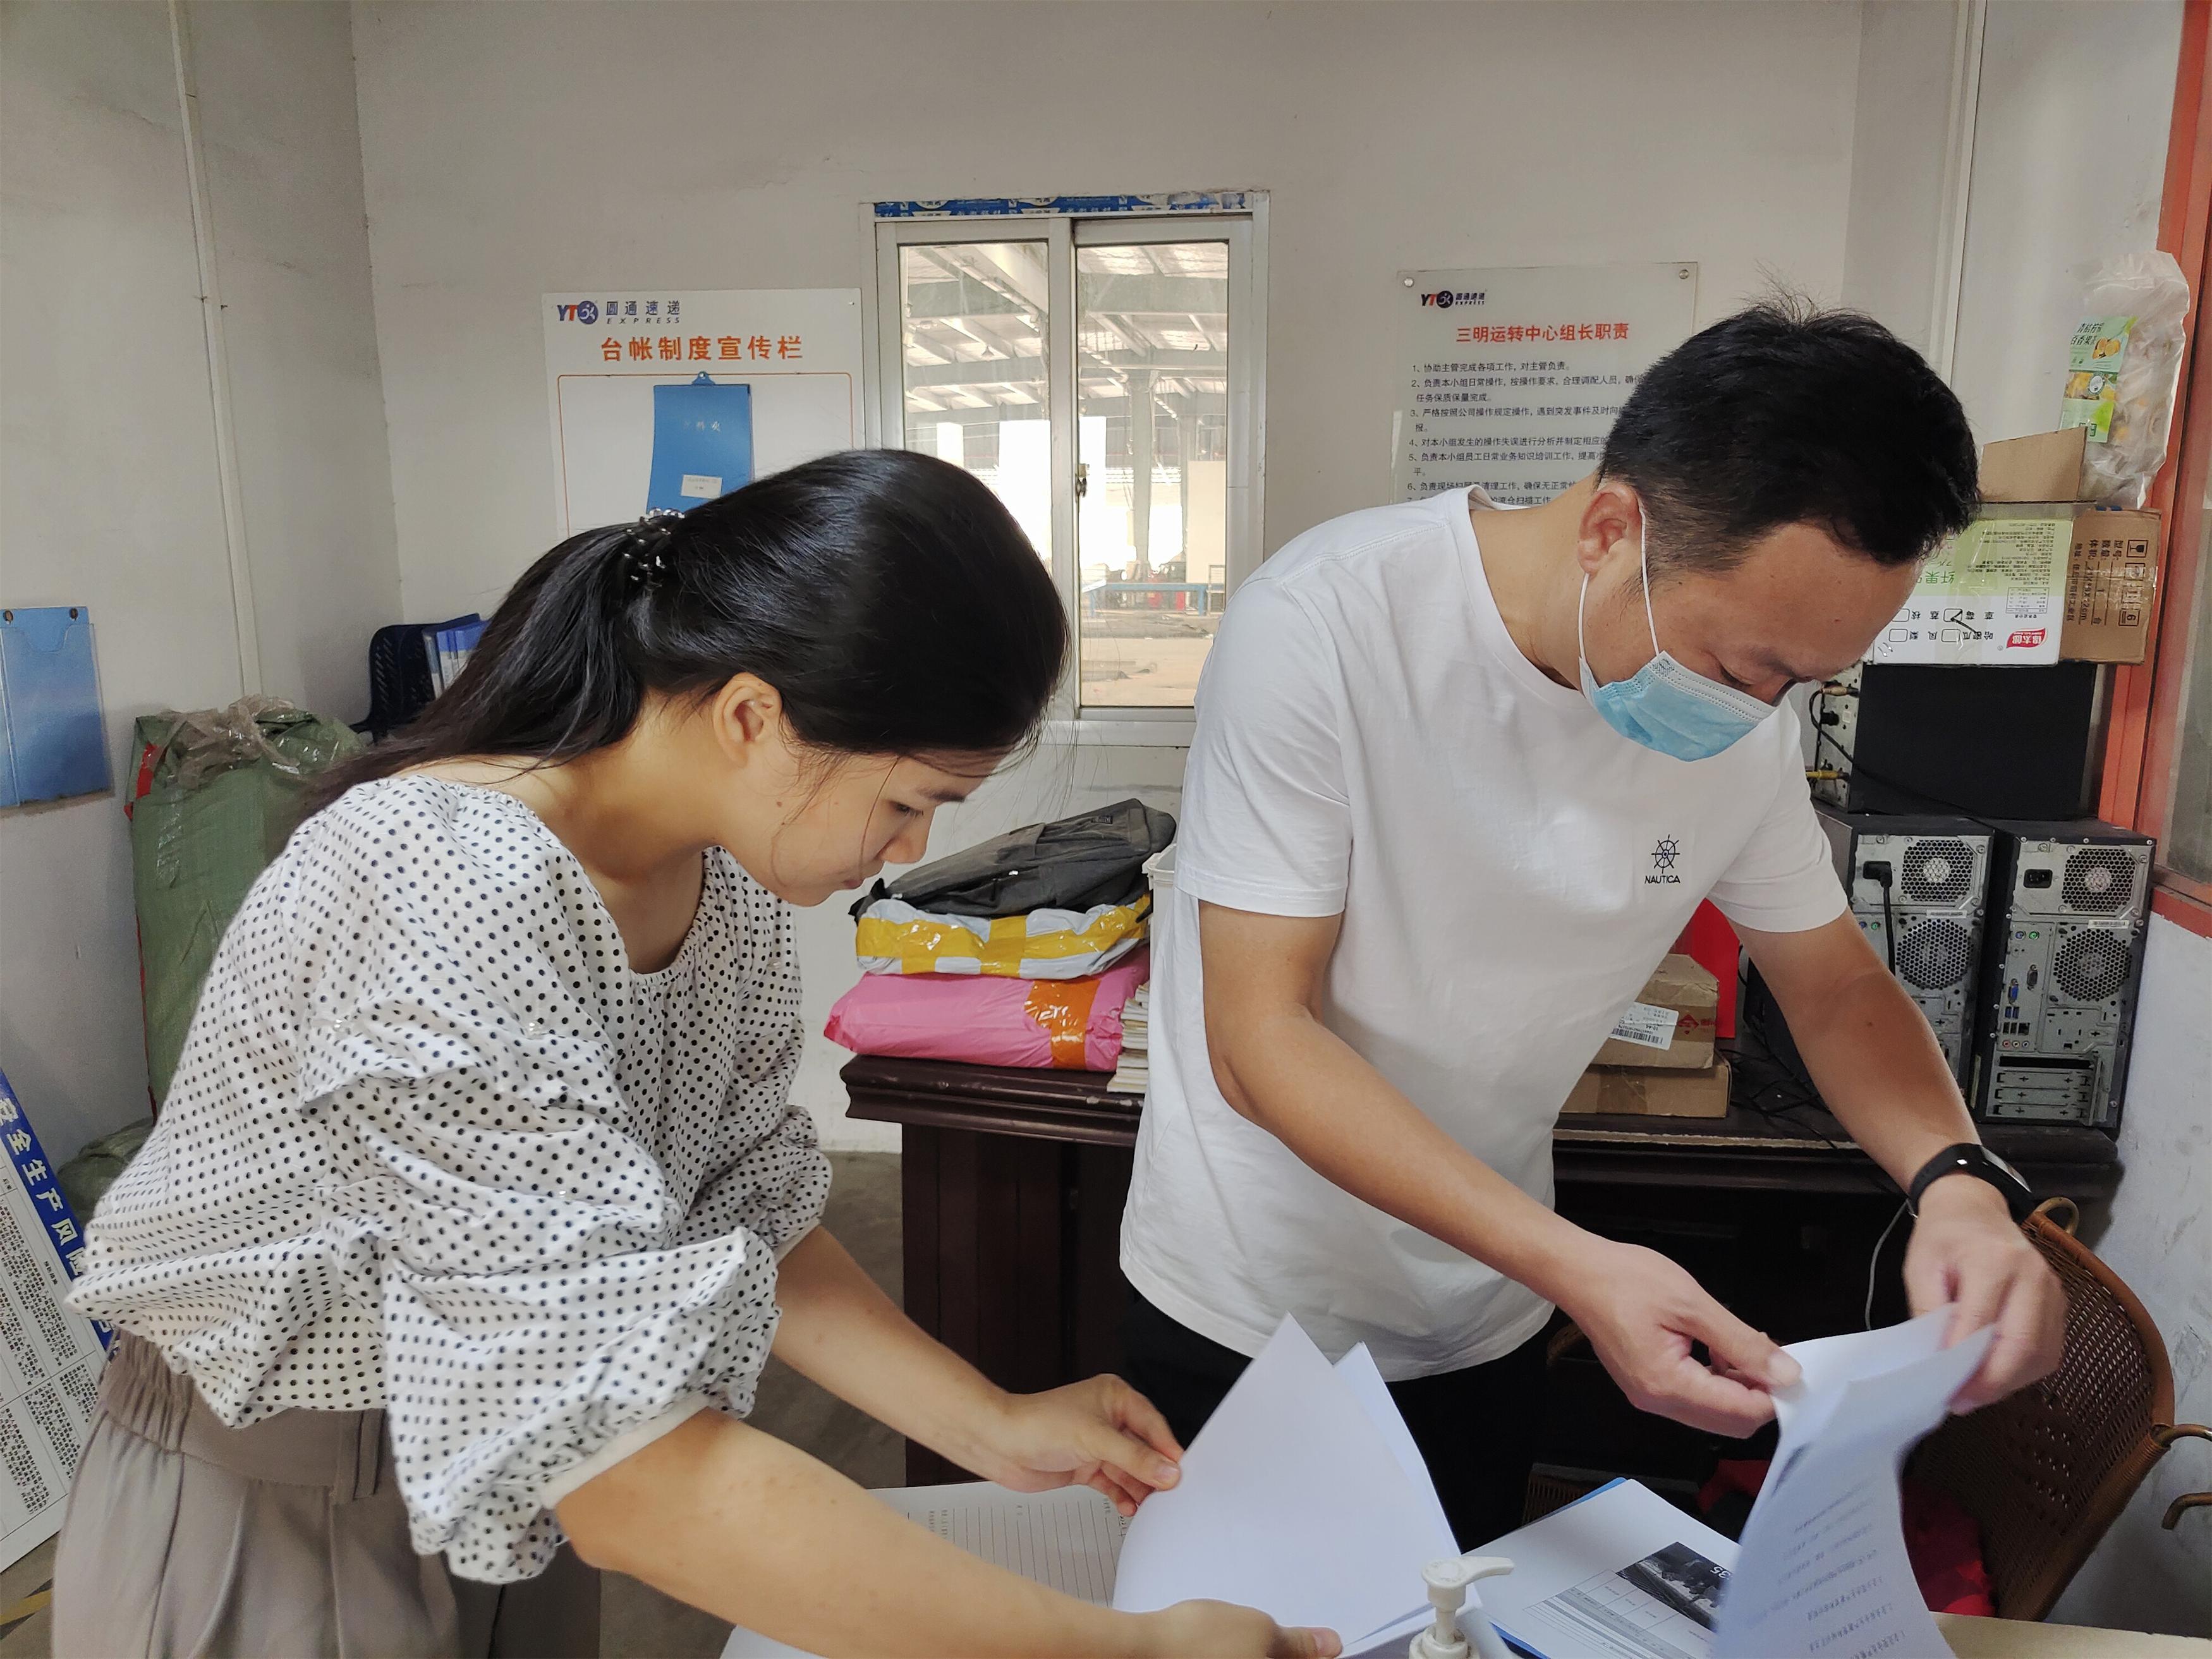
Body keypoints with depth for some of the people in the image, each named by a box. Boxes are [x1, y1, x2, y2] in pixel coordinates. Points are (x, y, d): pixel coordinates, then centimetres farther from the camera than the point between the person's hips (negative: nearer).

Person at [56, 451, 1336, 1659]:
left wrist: (994, 1426, -9)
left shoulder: (731, 885, -10)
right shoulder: (449, 901, -35)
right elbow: (638, 1480, -37)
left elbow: (746, 1216, -1)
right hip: (272, 1540, -5)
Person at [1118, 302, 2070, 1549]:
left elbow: (1838, 987, 3)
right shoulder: (1325, 626, -27)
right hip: (1248, 1317, -4)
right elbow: (1259, 1038, -27)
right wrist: (1573, 1263, -34)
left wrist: (1960, 1181, -17)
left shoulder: (1744, 713, -10)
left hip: (1491, 1319, 4)